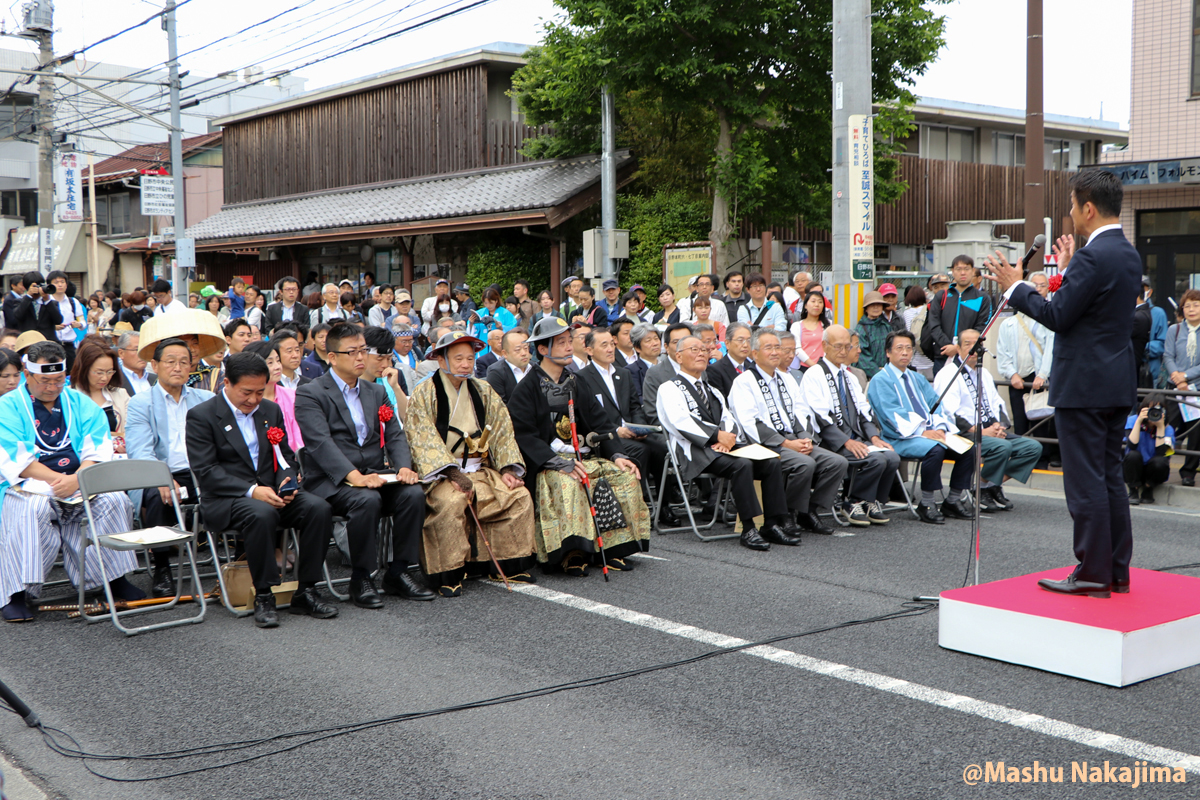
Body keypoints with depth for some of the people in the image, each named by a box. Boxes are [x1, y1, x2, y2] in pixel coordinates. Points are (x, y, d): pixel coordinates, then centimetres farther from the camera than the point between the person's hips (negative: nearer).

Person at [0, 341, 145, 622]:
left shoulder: (81, 404, 12)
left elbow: (98, 452, 0)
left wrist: (76, 480, -20)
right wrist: (58, 480, -19)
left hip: (82, 486, 3)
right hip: (29, 487, -3)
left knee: (116, 499, -23)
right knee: (33, 507, -36)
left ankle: (116, 580, -8)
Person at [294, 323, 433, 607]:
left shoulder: (377, 392, 19)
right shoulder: (309, 394, -2)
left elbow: (395, 435, 10)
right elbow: (320, 442, -16)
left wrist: (403, 467, -12)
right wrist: (354, 476, -29)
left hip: (375, 475, 5)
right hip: (332, 481, -5)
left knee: (413, 493, -22)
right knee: (367, 500, -34)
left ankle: (400, 572, -10)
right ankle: (361, 580, -18)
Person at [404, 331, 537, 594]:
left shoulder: (483, 391, 13)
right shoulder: (425, 394, -2)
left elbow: (502, 432, 9)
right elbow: (424, 439, -12)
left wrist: (508, 468, -6)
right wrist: (452, 473, -23)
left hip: (481, 470, 5)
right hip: (440, 472, -5)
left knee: (520, 496, -14)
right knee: (451, 502, -34)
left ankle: (508, 566, -4)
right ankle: (449, 575, -24)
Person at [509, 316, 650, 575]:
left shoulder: (576, 383, 17)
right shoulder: (526, 389, -2)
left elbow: (600, 424, 14)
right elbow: (525, 437, -12)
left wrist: (617, 455, -5)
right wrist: (562, 464, -24)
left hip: (585, 457, 6)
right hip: (546, 464, -6)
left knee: (626, 475, -17)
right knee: (566, 483, -37)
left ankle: (614, 548, -13)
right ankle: (572, 554, -33)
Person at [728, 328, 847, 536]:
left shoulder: (786, 379, 23)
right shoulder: (744, 382, -1)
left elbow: (802, 413, 17)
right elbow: (750, 424, -12)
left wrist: (806, 438, -5)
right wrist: (786, 443, -18)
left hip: (795, 441, 7)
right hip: (767, 445, -7)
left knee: (837, 462, -13)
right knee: (805, 463, -32)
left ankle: (809, 511, -2)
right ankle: (788, 515, -13)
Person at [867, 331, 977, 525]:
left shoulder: (918, 378, 23)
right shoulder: (880, 380, -1)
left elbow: (935, 405, 13)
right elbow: (892, 414, -13)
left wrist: (939, 427, -8)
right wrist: (922, 432, -21)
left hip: (931, 433, 7)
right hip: (900, 438, -7)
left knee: (968, 448, -12)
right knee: (934, 449, -35)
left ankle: (954, 500, -1)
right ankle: (927, 505, -21)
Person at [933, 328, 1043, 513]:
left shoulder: (984, 373, 24)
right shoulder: (948, 373, -3)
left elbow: (997, 404, 19)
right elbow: (949, 413, -14)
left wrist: (1000, 426, -3)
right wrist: (980, 431, -18)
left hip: (993, 431, 8)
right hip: (965, 434, -8)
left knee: (1034, 447, -9)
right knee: (1003, 446, -33)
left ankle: (995, 485, -5)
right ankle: (981, 489, -13)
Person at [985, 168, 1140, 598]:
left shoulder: (1093, 257, -18)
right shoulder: (1129, 255, 12)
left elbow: (1057, 316, -17)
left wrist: (1015, 287, -5)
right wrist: (1068, 271, 24)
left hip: (1084, 385, -10)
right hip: (1117, 384, 10)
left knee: (1085, 481, -3)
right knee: (1110, 477, 14)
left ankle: (1093, 574, 2)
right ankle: (1117, 570, 20)